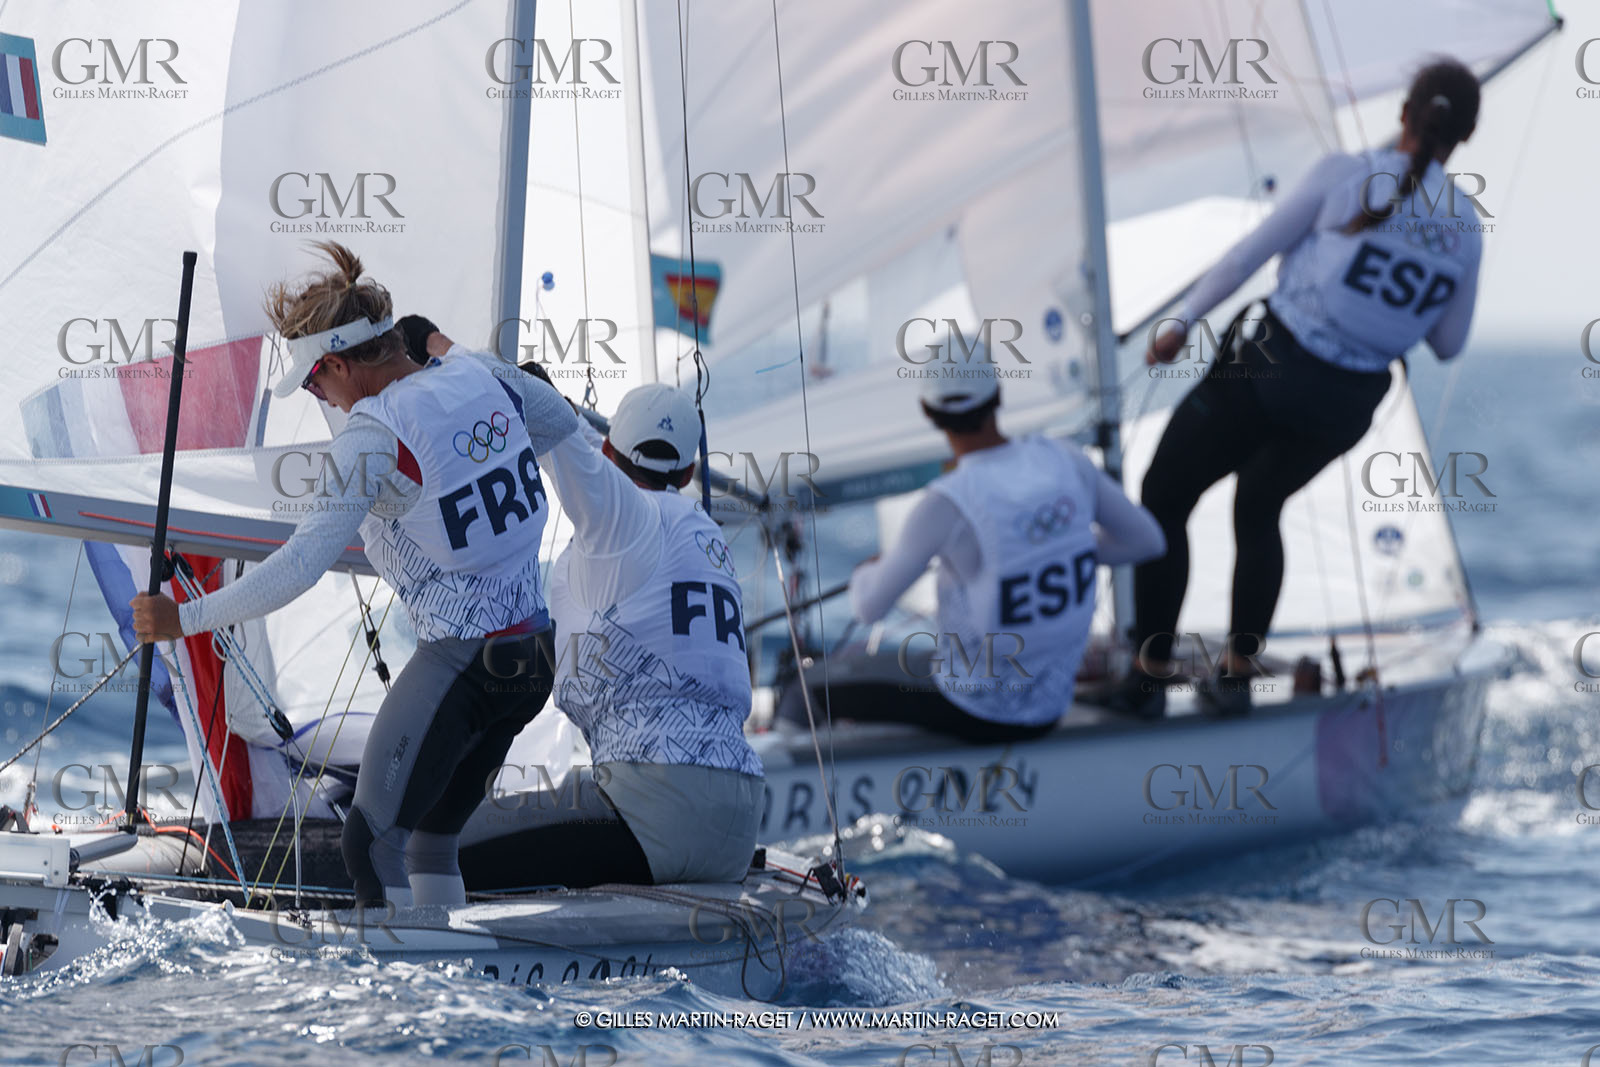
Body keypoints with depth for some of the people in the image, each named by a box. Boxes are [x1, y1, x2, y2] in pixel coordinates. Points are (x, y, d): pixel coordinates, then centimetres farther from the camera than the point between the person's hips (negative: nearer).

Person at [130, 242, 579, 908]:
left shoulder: (372, 436, -18)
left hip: (460, 664, -8)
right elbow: (564, 426, 23)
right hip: (534, 651, 8)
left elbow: (299, 566, -23)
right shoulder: (483, 378, 2)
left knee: (372, 843, -3)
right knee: (430, 836, 17)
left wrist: (183, 619, -15)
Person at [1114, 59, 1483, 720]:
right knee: (1259, 512, 30)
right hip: (1346, 405, 4)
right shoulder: (1464, 229, -2)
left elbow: (1251, 252, -7)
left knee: (1163, 501, 13)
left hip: (1265, 368, -4)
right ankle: (1237, 675, 24)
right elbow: (1447, 343, 10)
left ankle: (1148, 678, 11)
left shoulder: (1347, 176, -12)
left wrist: (1183, 324, 3)